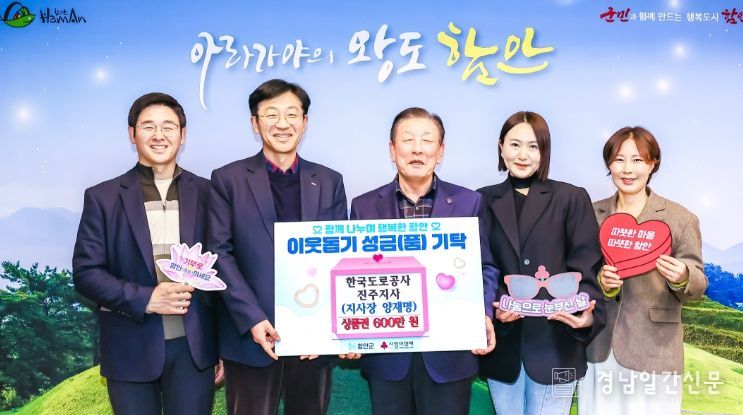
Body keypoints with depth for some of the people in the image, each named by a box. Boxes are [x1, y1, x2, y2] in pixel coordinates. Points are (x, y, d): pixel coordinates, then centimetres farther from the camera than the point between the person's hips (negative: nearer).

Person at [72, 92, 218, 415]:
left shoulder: (206, 193, 4)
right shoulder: (103, 197, 1)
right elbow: (85, 272, -2)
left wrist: (227, 344, 6)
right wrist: (145, 299, -16)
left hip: (194, 347, 1)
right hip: (131, 349, 0)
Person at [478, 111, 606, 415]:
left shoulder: (571, 198, 3)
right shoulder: (485, 201, 7)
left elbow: (586, 268, -3)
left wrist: (588, 314, -21)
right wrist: (492, 308, -14)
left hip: (554, 345, -2)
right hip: (502, 345, 2)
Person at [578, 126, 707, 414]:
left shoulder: (681, 219, -2)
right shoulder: (592, 214, 5)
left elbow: (697, 287, -1)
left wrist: (682, 277, -23)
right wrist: (599, 282, -14)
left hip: (653, 352, -2)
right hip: (599, 348, 2)